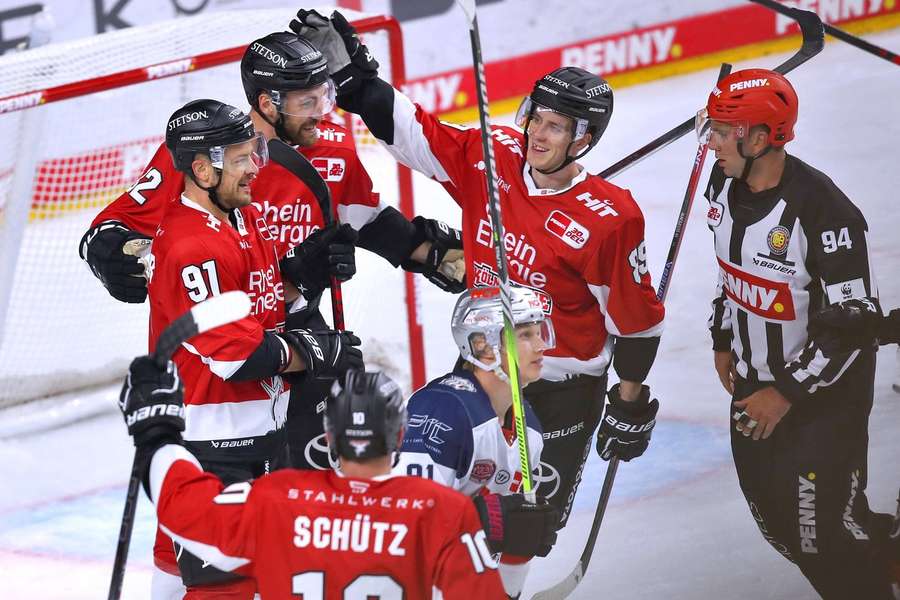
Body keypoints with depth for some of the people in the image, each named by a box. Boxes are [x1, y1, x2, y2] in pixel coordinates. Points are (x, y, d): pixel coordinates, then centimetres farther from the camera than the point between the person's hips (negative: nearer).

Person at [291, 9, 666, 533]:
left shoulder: (609, 218, -22)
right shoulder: (490, 158, -11)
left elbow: (635, 319, -12)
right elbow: (412, 130, -5)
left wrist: (630, 406, -5)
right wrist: (350, 71, -13)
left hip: (561, 391, -4)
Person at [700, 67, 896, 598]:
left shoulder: (821, 211, -29)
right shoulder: (725, 185, -5)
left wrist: (789, 393, -20)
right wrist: (724, 341, 15)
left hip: (826, 388, -8)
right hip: (755, 377, 8)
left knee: (821, 521, -8)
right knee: (774, 517, 13)